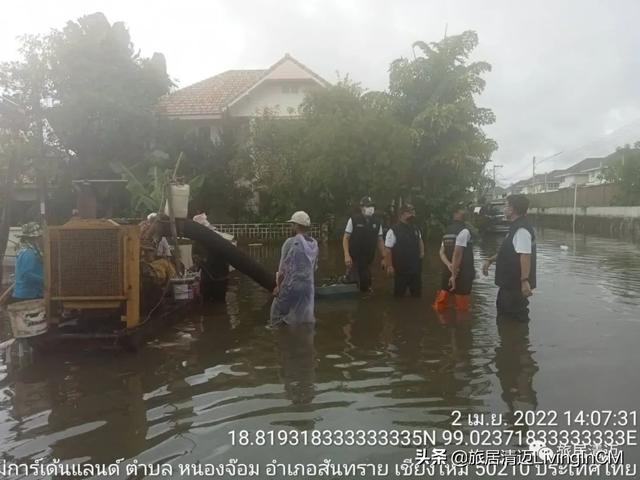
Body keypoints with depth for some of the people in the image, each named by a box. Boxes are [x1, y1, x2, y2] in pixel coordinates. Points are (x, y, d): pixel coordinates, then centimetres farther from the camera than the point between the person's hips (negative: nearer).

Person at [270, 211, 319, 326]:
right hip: (308, 287, 6)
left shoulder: (290, 242, -13)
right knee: (304, 317, 14)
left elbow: (283, 269, -10)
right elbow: (314, 268, 9)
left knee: (278, 314, 9)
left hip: (290, 286, -5)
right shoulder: (314, 244, 4)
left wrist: (278, 286, 2)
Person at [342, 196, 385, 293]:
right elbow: (346, 238, -6)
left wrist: (383, 257, 4)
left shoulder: (377, 221, 1)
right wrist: (347, 255, -16)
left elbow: (380, 241, 7)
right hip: (355, 258, -3)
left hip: (369, 259, 3)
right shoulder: (354, 219, -9)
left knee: (366, 282, 9)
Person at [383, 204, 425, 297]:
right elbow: (387, 249, -15)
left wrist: (422, 251, 8)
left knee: (417, 293, 17)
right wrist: (389, 266, -18)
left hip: (416, 268, 6)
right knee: (399, 294, 9)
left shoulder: (416, 229, 6)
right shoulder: (393, 230, -15)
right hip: (401, 269, -6)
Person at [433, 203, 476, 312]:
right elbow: (457, 253, -20)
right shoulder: (464, 230, -14)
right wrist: (454, 275, -19)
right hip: (462, 274, -8)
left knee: (439, 305, 11)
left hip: (447, 271, 8)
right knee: (462, 307, 3)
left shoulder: (447, 230, 13)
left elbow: (442, 252, 6)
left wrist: (449, 265, -9)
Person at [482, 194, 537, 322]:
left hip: (516, 284, -11)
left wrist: (525, 281, -34)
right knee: (505, 312, 22)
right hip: (510, 282, 11)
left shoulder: (521, 229, -21)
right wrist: (490, 260, 15)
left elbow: (525, 256, -29)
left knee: (516, 317, 0)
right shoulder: (516, 227, 13)